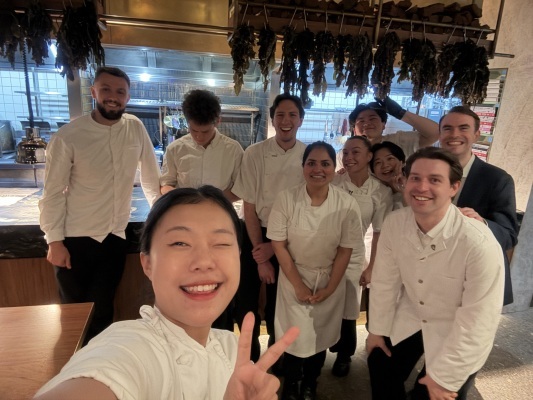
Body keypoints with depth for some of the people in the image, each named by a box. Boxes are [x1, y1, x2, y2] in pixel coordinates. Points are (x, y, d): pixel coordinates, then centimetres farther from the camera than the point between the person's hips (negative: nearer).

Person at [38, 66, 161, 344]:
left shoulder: (136, 128, -2)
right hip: (75, 239, -2)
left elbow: (151, 179, 7)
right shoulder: (68, 136, -11)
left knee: (102, 312, 14)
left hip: (115, 238, 2)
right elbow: (53, 193, -7)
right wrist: (54, 241, -8)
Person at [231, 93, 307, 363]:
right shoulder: (255, 153, -9)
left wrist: (274, 247, -8)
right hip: (255, 234, 0)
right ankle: (250, 354, 37)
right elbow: (249, 206, -8)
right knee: (245, 302, 8)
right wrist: (261, 257, -9)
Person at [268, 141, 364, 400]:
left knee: (321, 335, 15)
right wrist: (298, 285, -11)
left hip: (330, 280, 1)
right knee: (295, 334, 7)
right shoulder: (286, 198, -16)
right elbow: (278, 244, -11)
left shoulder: (347, 204, -15)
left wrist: (329, 288, -7)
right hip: (294, 277, -1)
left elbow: (345, 250, -7)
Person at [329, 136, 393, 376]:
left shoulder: (381, 192, -8)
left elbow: (379, 234, -1)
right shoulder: (332, 183, -10)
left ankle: (344, 355, 43)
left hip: (352, 260, 0)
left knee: (347, 312, 15)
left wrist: (371, 268, 1)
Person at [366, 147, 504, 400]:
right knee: (381, 372, 13)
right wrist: (377, 329, 5)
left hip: (458, 335, -3)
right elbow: (385, 280, -6)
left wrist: (444, 377, -15)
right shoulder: (394, 223, -19)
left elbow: (478, 320, -24)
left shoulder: (479, 244, -32)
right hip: (409, 317, 4)